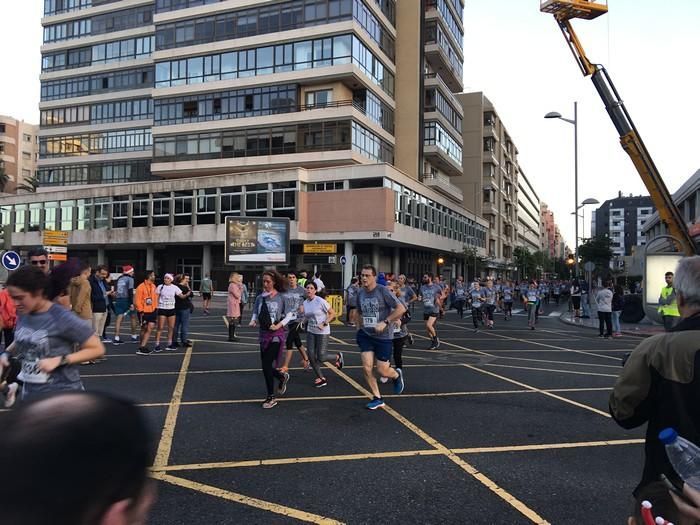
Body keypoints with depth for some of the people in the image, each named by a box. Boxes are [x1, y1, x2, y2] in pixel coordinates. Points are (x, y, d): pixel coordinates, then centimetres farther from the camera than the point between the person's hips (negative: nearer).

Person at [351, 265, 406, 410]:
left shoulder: (383, 291, -15)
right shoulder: (360, 293, 3)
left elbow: (401, 309, -18)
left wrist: (385, 322, -23)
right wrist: (359, 326, 9)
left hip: (383, 337, -5)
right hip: (366, 335, 5)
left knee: (382, 371, -1)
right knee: (367, 368, -4)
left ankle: (397, 375, 35)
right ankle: (377, 398, 15)